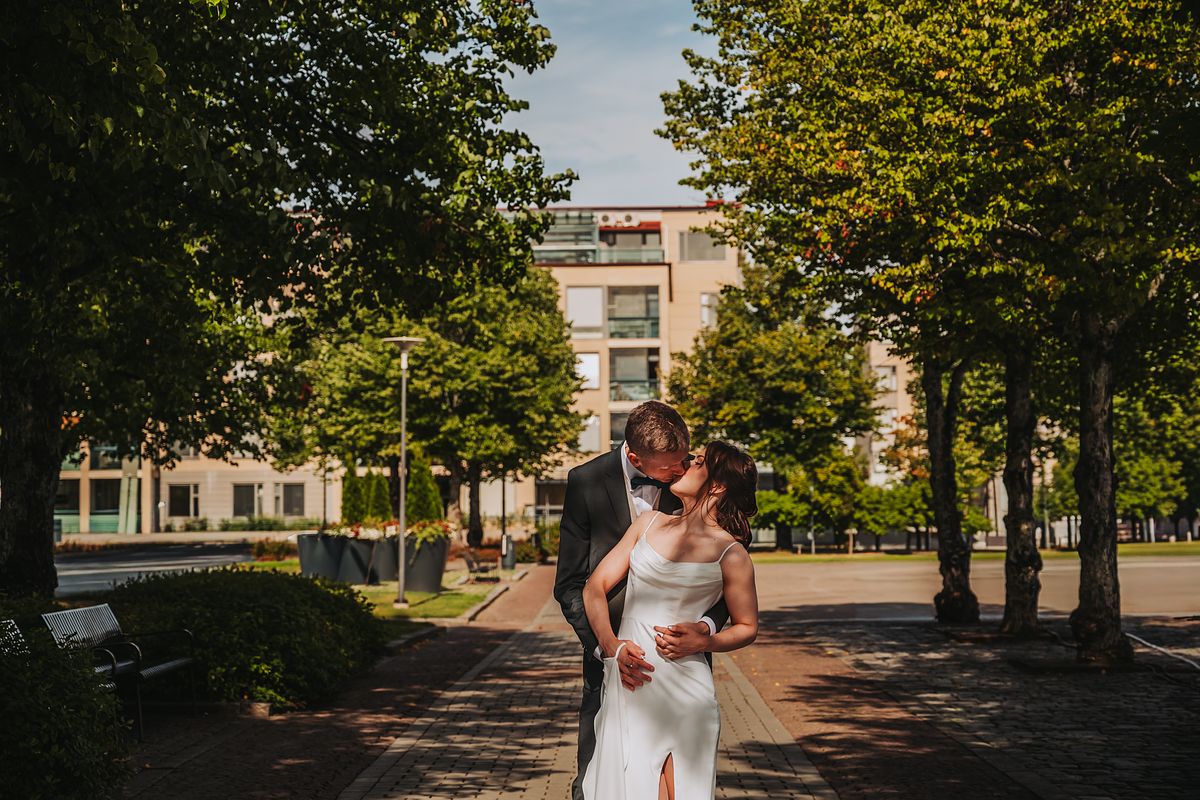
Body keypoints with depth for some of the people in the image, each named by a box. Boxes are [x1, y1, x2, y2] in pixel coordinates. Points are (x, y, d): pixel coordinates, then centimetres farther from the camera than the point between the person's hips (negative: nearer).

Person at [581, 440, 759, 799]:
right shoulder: (650, 523, 11)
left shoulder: (731, 554, -2)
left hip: (682, 686, -3)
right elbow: (594, 587, 9)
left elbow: (747, 627, 8)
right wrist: (613, 645, -6)